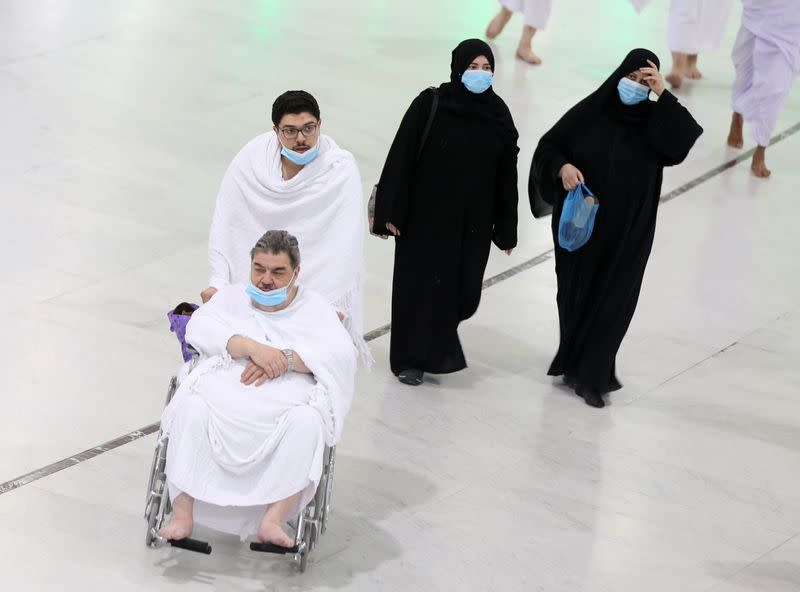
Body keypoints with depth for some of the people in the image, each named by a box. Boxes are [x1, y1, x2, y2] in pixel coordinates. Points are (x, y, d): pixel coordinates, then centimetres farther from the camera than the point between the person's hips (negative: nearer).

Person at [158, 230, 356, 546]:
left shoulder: (314, 306, 17)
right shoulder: (231, 296, 21)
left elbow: (341, 353, -2)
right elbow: (200, 328, -1)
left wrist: (285, 359, -17)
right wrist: (253, 347, -17)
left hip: (288, 393, -1)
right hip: (224, 386, 1)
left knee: (306, 421, -36)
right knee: (191, 407, -33)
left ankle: (273, 520, -42)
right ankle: (182, 515, -34)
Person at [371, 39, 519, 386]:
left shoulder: (498, 114, -1)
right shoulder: (430, 105, -11)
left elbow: (507, 173, 4)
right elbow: (400, 158, -10)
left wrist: (506, 229, 5)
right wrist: (389, 211, -13)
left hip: (472, 221, 3)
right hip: (425, 214, -3)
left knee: (463, 287, 7)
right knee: (419, 282, 6)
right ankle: (409, 359, 24)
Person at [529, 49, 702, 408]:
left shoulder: (655, 121, -4)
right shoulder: (590, 111, -5)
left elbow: (686, 141, -23)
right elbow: (548, 146, -2)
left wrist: (663, 95, -25)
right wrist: (562, 166, -22)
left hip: (627, 233, 0)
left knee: (613, 300, 0)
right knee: (576, 295, 13)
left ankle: (591, 376, 9)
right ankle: (578, 365, 32)